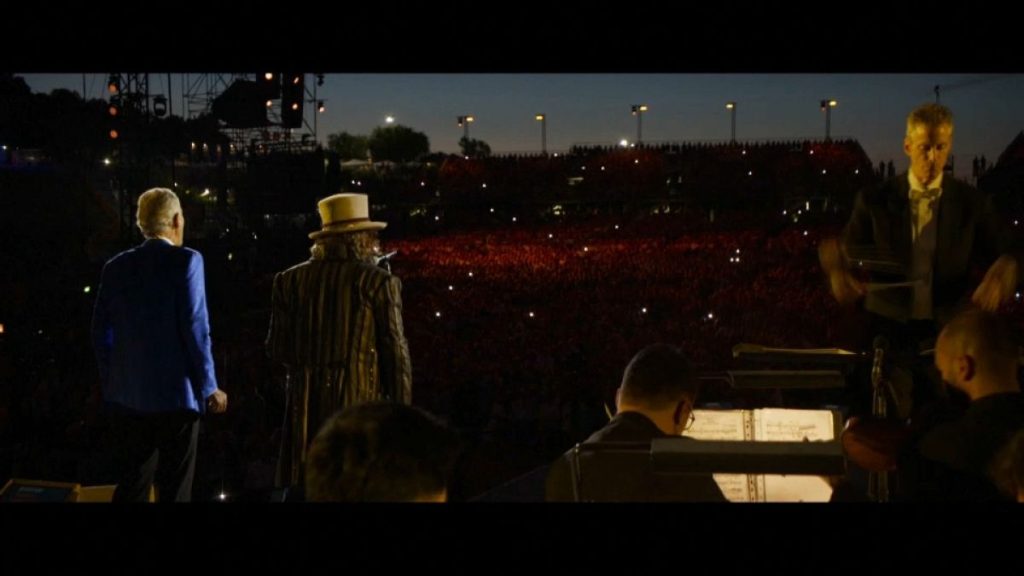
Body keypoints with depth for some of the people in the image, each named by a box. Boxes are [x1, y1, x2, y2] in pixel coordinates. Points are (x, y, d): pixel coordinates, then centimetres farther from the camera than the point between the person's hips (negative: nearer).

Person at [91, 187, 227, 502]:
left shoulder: (116, 266, 6)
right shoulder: (186, 261, -8)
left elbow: (101, 333, 8)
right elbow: (195, 329, -12)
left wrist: (111, 384, 18)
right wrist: (209, 387, -4)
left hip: (126, 395, 5)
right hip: (174, 393, -5)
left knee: (131, 484, 13)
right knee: (174, 486, 4)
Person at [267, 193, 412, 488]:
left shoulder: (289, 280, 5)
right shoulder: (379, 281, -3)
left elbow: (277, 349, 8)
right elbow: (396, 352, -3)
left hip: (306, 403, 3)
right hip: (359, 400, -3)